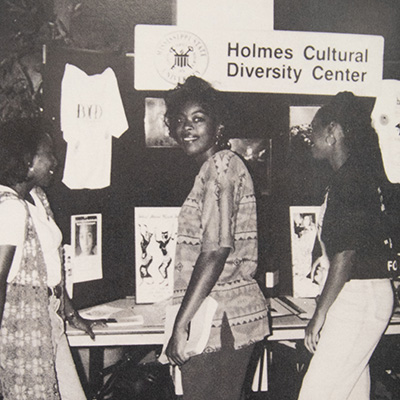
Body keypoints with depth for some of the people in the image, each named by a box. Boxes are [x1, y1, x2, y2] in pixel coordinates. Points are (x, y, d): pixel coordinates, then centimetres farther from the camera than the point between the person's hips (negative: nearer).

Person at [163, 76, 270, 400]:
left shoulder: (221, 165, -12)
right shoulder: (222, 165, 17)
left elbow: (216, 252, -21)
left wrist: (181, 325, -21)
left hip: (218, 318, -9)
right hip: (236, 312, 9)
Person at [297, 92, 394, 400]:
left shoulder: (349, 178, -15)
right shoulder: (357, 173, 17)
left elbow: (347, 251, -20)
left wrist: (320, 313, -17)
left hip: (358, 296, -10)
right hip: (363, 294, 10)